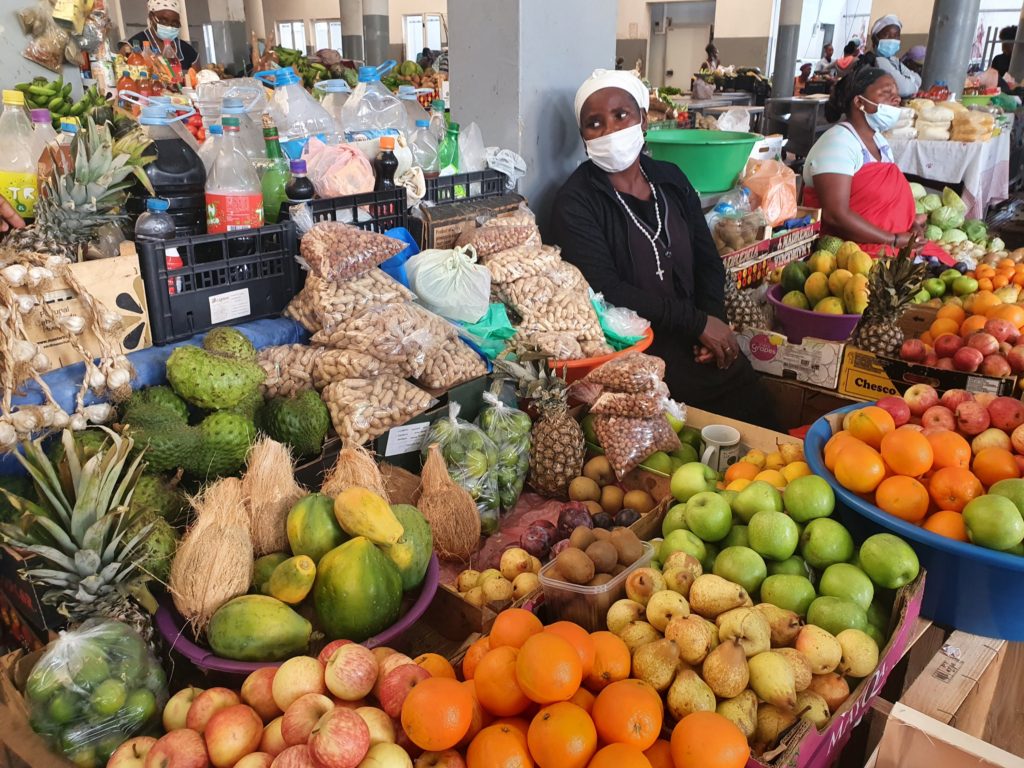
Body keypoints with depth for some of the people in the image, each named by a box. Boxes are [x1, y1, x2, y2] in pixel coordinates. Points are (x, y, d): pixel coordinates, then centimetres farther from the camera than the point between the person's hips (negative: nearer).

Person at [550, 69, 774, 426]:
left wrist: (713, 321, -4)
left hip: (689, 341, 5)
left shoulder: (671, 180, 11)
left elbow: (708, 260, 15)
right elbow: (607, 292, -16)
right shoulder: (576, 202, -7)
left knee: (747, 392, -11)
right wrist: (698, 322, -15)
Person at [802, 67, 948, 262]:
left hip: (891, 244, 9)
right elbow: (836, 216, -24)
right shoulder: (838, 143, -14)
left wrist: (911, 223, 3)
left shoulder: (880, 141, 15)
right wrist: (894, 239, -18)